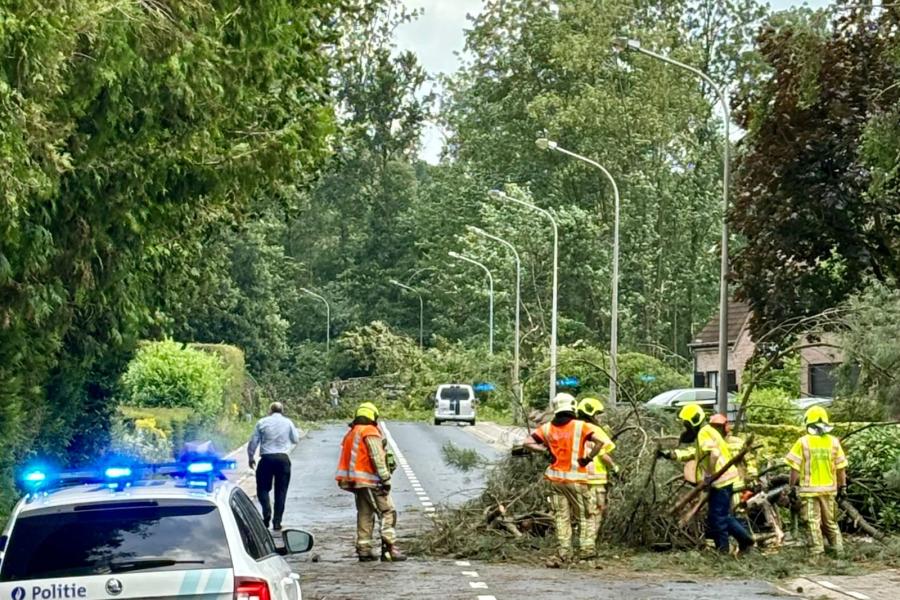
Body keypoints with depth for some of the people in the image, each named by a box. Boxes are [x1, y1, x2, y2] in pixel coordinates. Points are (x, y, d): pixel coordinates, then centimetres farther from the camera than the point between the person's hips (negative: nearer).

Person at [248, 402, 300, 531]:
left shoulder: (262, 422, 3)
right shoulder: (288, 422, 5)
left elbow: (253, 442, 3)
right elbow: (296, 440, 13)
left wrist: (251, 457, 15)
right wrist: (296, 431, 31)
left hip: (266, 458, -1)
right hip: (283, 458, 1)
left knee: (263, 487, 10)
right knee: (281, 491, 6)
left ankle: (267, 512, -15)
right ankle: (277, 522, 3)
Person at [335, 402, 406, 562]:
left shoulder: (350, 434, 18)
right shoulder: (370, 432, -8)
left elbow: (346, 459, 17)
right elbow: (377, 458, -16)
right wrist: (385, 478, -18)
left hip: (356, 482, 9)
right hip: (371, 481, -8)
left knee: (364, 515, 12)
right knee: (388, 512, -7)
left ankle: (364, 550, 10)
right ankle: (389, 548, -16)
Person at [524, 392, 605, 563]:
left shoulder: (547, 428, 3)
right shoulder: (580, 426, -7)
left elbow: (527, 443, -1)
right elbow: (600, 441, -17)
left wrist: (546, 449, 3)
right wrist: (588, 458, -7)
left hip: (555, 479, 3)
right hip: (575, 479, -3)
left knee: (561, 517, 9)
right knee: (585, 515, 10)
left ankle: (565, 552, 5)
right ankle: (587, 547, 3)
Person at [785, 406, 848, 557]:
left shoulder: (803, 442, -9)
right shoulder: (833, 442, -1)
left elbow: (795, 467, -8)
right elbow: (841, 467, 3)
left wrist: (793, 486, 1)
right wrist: (842, 486, 13)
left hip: (809, 489, -3)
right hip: (828, 489, 3)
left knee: (812, 522, 2)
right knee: (830, 521, 17)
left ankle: (817, 551, -1)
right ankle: (838, 548, 17)